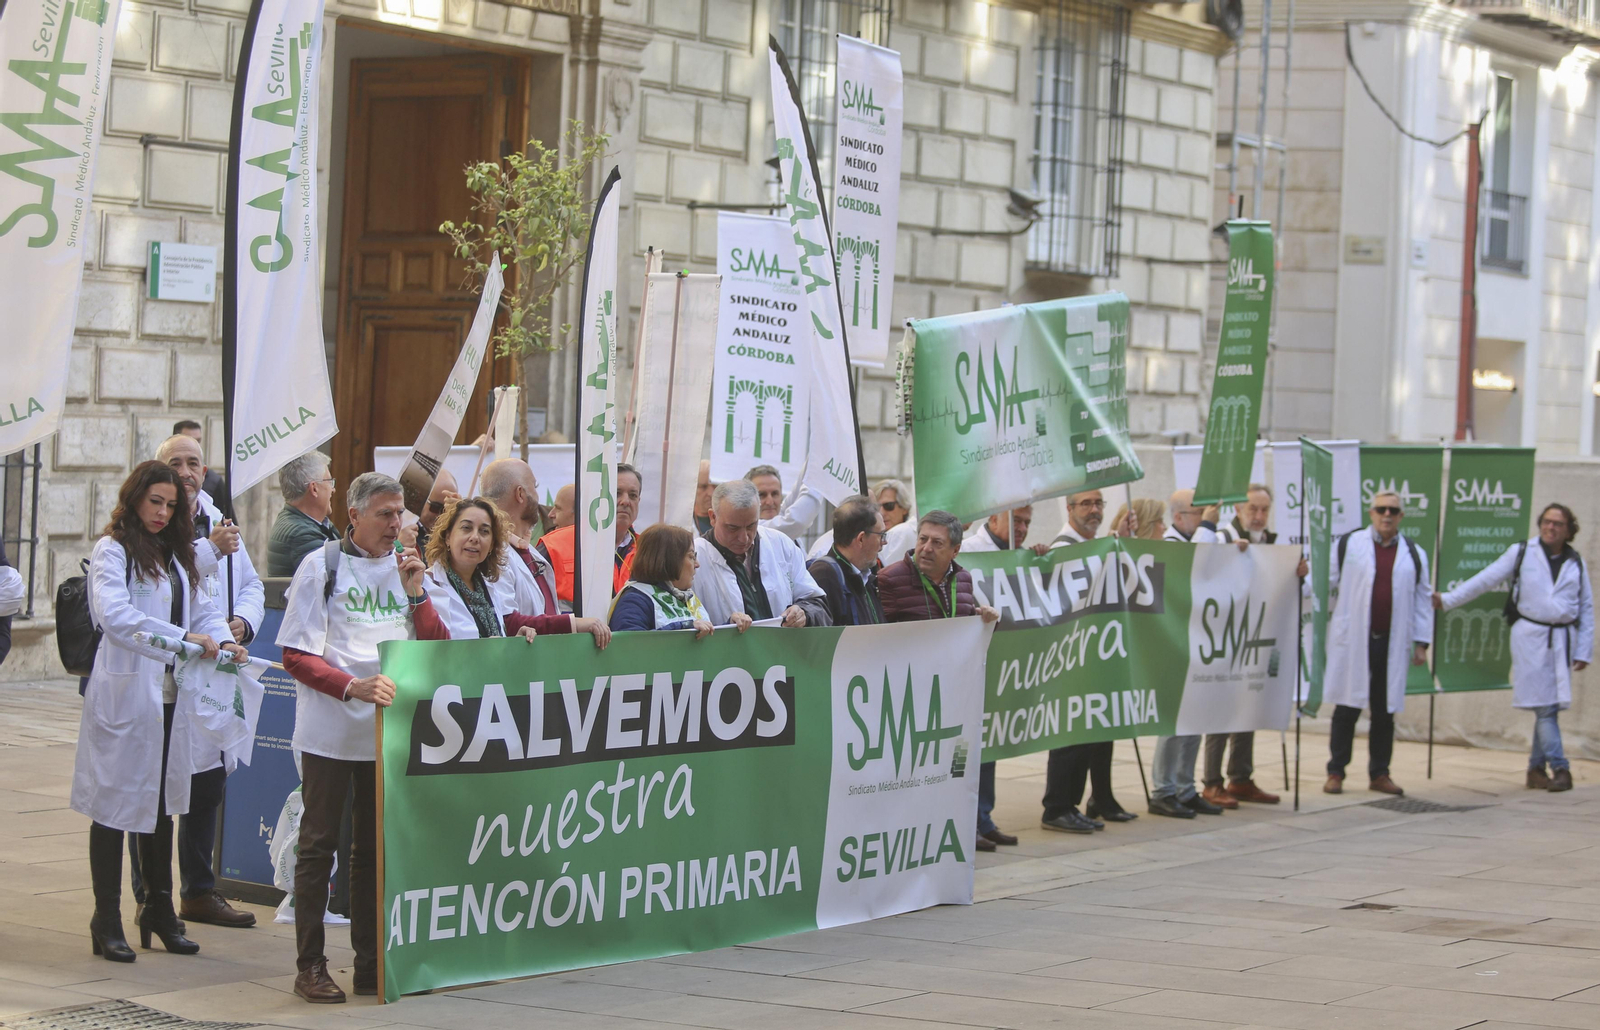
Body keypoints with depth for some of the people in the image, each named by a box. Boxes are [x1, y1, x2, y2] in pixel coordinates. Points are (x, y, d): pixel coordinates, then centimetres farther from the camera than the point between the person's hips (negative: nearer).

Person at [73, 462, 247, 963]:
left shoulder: (176, 555, 17)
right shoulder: (112, 551, -8)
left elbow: (202, 607, 14)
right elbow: (115, 615, -22)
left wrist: (222, 641, -8)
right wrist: (183, 640, -28)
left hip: (171, 696, 7)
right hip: (124, 694, -7)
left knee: (161, 803, 14)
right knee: (115, 805, -1)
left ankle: (160, 911, 23)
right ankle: (107, 921, 6)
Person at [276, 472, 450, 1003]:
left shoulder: (405, 567, 10)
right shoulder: (322, 566, -4)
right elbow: (296, 655, -9)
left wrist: (415, 592, -7)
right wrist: (352, 687, -23)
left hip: (388, 729, 5)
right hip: (330, 732, -5)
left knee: (376, 847, 10)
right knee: (319, 844, 0)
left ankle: (370, 962, 17)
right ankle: (310, 965, 5)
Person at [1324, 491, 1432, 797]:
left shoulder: (1414, 555, 11)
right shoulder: (1347, 545, 4)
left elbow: (1422, 600, 13)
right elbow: (1325, 583, 5)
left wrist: (1421, 643, 9)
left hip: (1392, 644, 2)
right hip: (1352, 642, -2)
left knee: (1385, 711, 7)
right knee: (1347, 710, 0)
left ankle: (1379, 773, 15)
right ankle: (1336, 772, 7)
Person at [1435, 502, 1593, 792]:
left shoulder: (1576, 564, 11)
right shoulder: (1521, 553, 4)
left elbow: (1586, 609, 14)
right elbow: (1485, 580, 3)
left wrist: (1584, 651, 9)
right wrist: (1448, 599, -3)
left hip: (1562, 638, 3)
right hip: (1531, 637, -3)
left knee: (1550, 705, 3)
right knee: (1543, 704, -9)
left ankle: (1536, 770, 11)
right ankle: (1560, 768, -11)